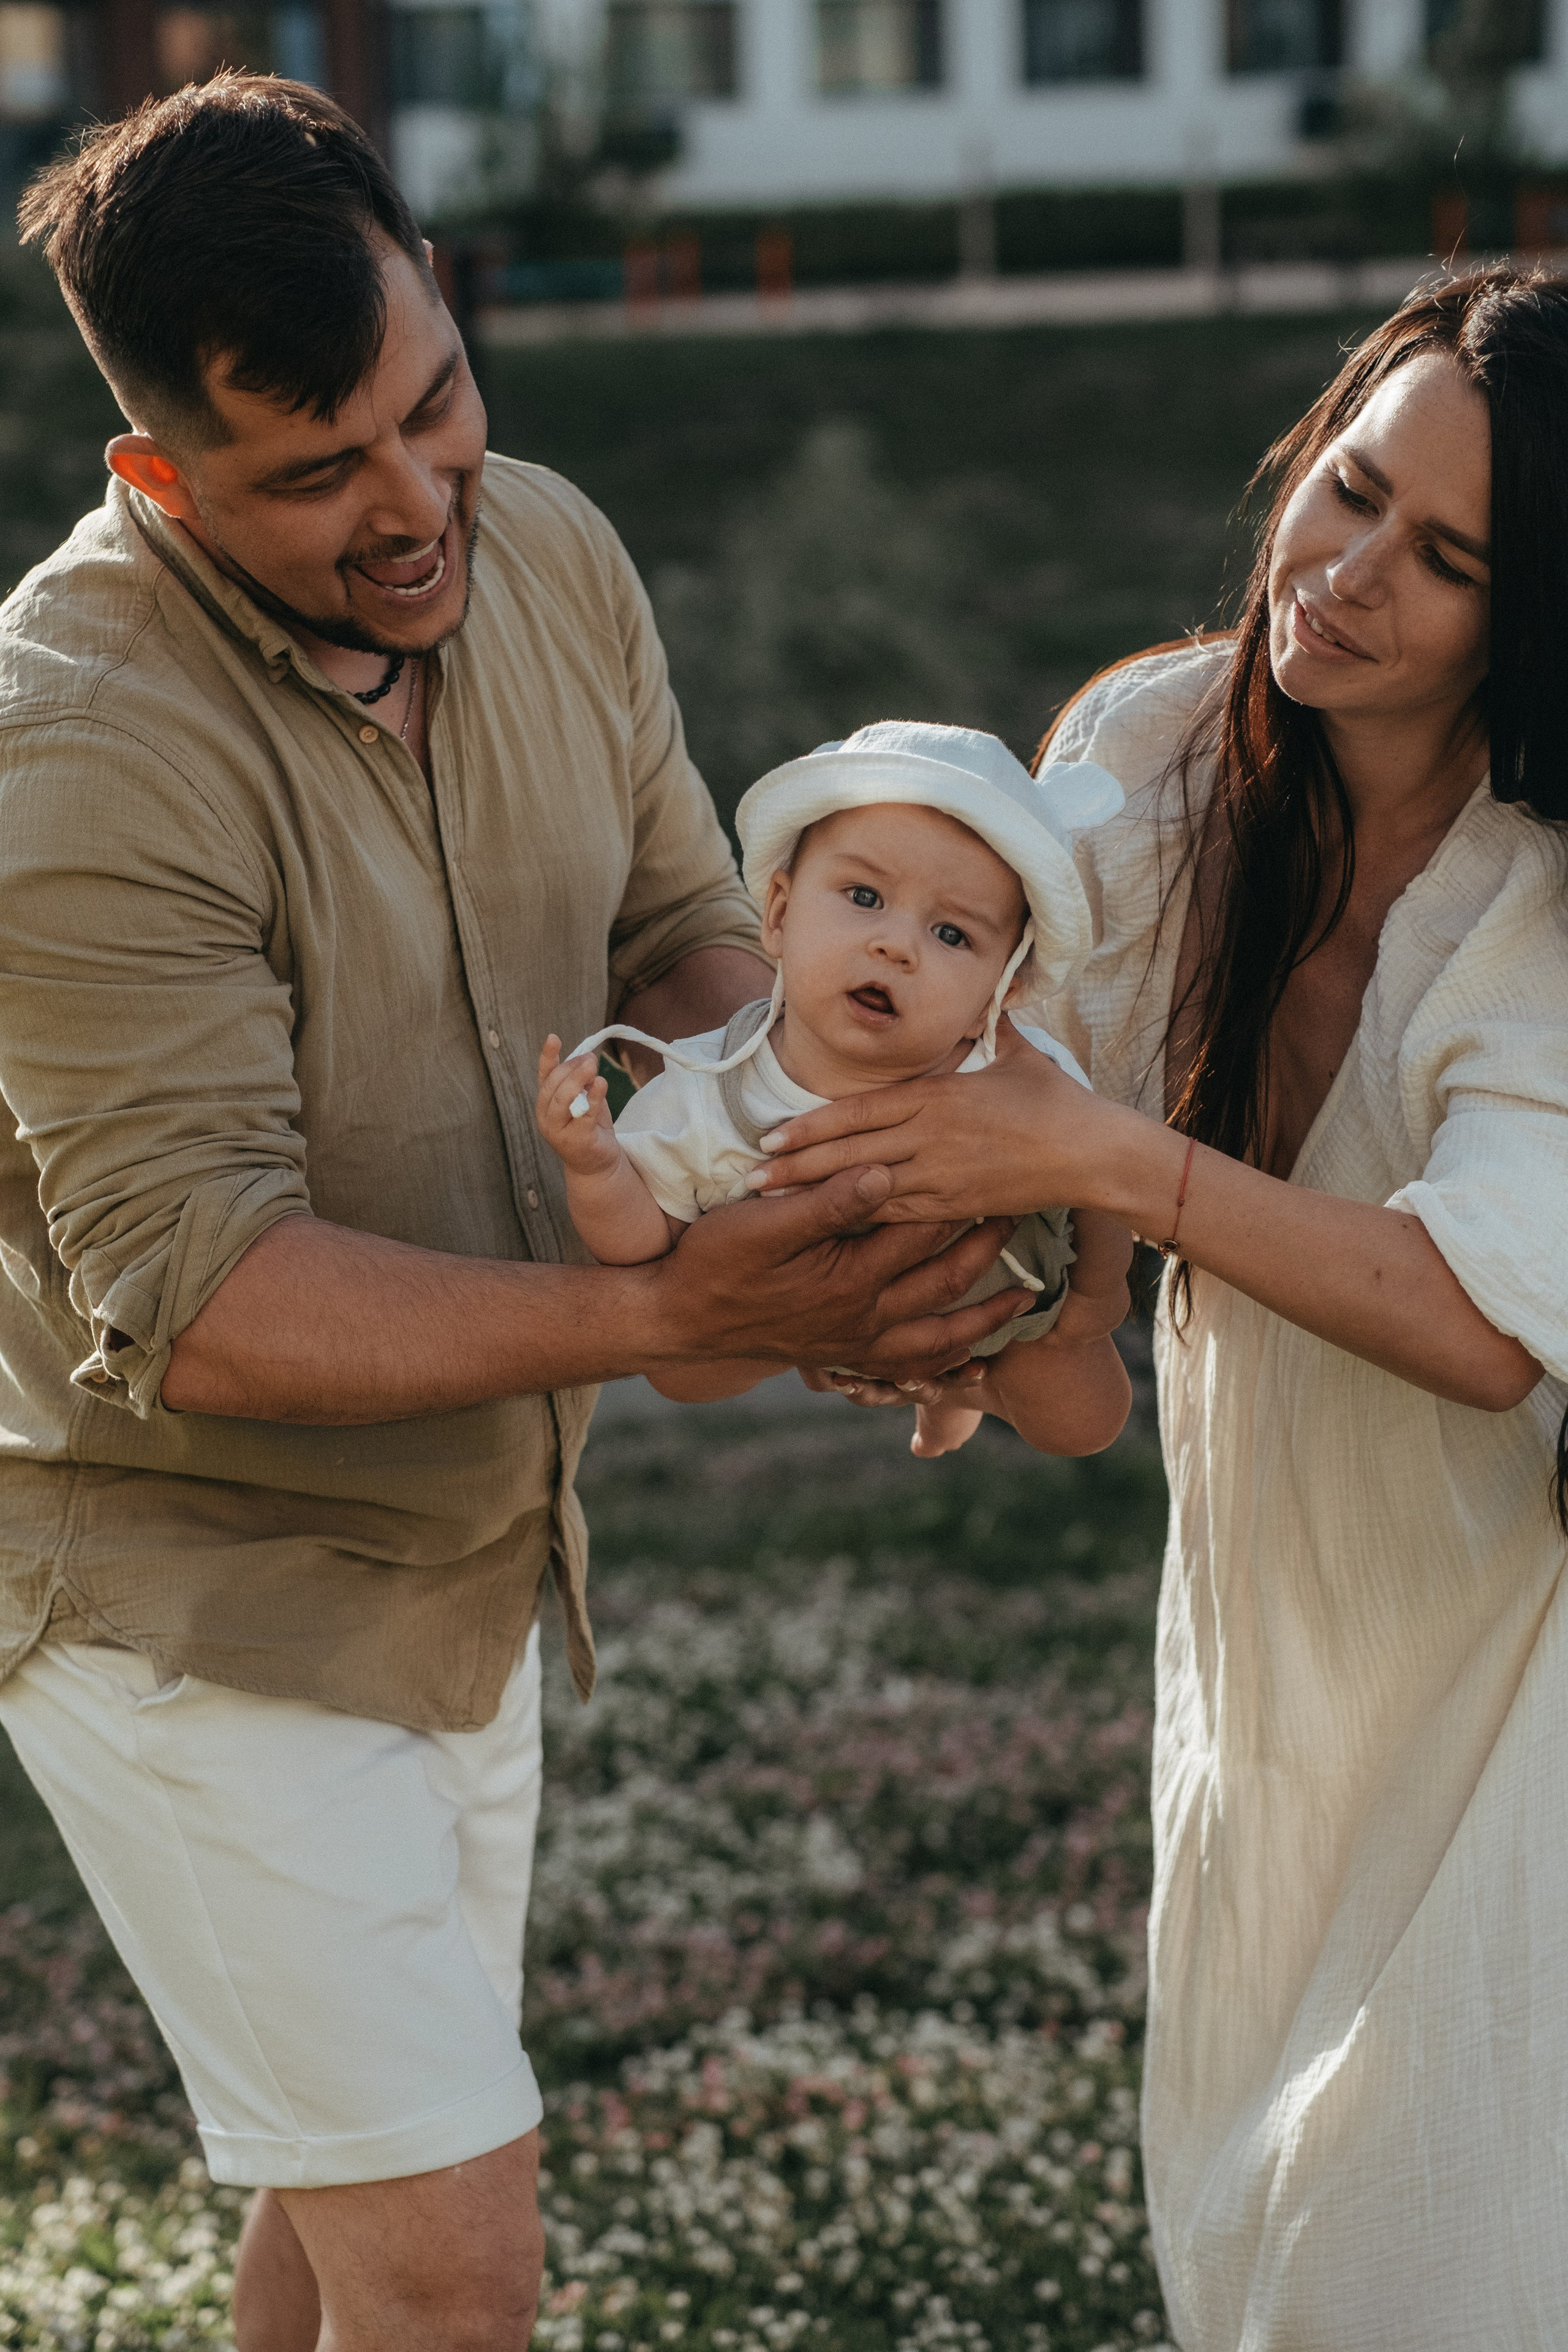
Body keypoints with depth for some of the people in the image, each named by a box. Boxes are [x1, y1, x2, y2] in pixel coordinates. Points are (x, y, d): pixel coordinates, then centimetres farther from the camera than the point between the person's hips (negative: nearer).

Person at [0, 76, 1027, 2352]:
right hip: (201, 1605, -7)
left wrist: (860, 1203, -15)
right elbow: (196, 1293, -30)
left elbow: (688, 933, 6)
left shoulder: (550, 557, -5)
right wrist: (668, 1313, -38)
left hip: (459, 1552, 7)